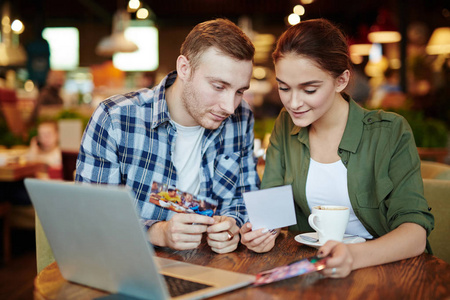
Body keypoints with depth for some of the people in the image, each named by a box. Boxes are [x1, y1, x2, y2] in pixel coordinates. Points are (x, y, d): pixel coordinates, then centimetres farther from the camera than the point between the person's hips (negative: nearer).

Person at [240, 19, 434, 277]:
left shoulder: (391, 132, -10)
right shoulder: (286, 126, 4)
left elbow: (415, 231, -17)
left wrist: (354, 256, -35)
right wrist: (261, 231, -21)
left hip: (385, 266, -3)